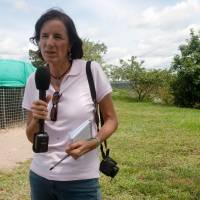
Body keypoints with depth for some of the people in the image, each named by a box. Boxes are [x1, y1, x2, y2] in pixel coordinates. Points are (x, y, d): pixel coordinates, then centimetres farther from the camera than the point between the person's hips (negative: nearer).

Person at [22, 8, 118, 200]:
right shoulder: (34, 79, -2)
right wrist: (37, 119, -17)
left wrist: (93, 142, -20)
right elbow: (31, 137, 3)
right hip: (40, 175, 4)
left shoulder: (91, 71, -12)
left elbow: (111, 119, -2)